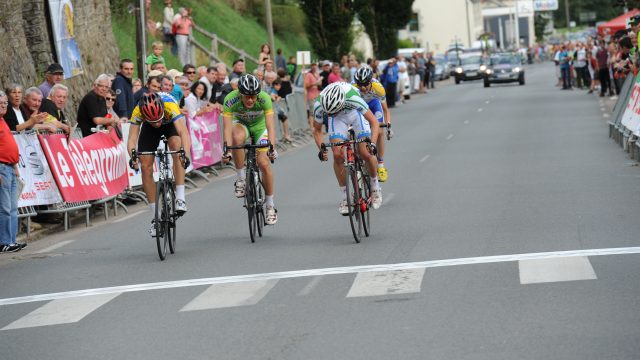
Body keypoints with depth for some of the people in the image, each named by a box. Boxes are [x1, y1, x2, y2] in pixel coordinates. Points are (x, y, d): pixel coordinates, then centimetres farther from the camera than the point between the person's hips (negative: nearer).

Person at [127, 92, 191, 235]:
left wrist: (186, 153, -69)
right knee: (146, 166, -9)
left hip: (171, 123, -2)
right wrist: (132, 155, -59)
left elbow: (184, 132, -52)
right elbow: (132, 137, -39)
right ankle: (156, 217, 1)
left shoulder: (170, 106, -43)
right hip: (149, 128, 2)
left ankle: (180, 197, -30)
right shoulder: (138, 112, -37)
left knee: (176, 145, -34)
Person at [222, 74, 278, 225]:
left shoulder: (265, 99, -32)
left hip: (259, 125, 0)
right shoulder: (230, 100, -32)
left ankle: (270, 205, 3)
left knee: (264, 163, -13)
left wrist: (272, 147, -49)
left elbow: (270, 126, -36)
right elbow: (228, 127, -36)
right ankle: (240, 179, -19)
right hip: (240, 123, 0)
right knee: (238, 138, -37)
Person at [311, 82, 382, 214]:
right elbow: (317, 130, -14)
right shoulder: (319, 105, -33)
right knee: (337, 155, -15)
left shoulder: (353, 98, -42)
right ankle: (345, 197, -3)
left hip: (355, 113, -2)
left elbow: (374, 122, -32)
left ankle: (375, 187, 12)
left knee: (365, 153, -14)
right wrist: (321, 149, -30)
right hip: (338, 119, 2)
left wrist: (372, 143, -44)